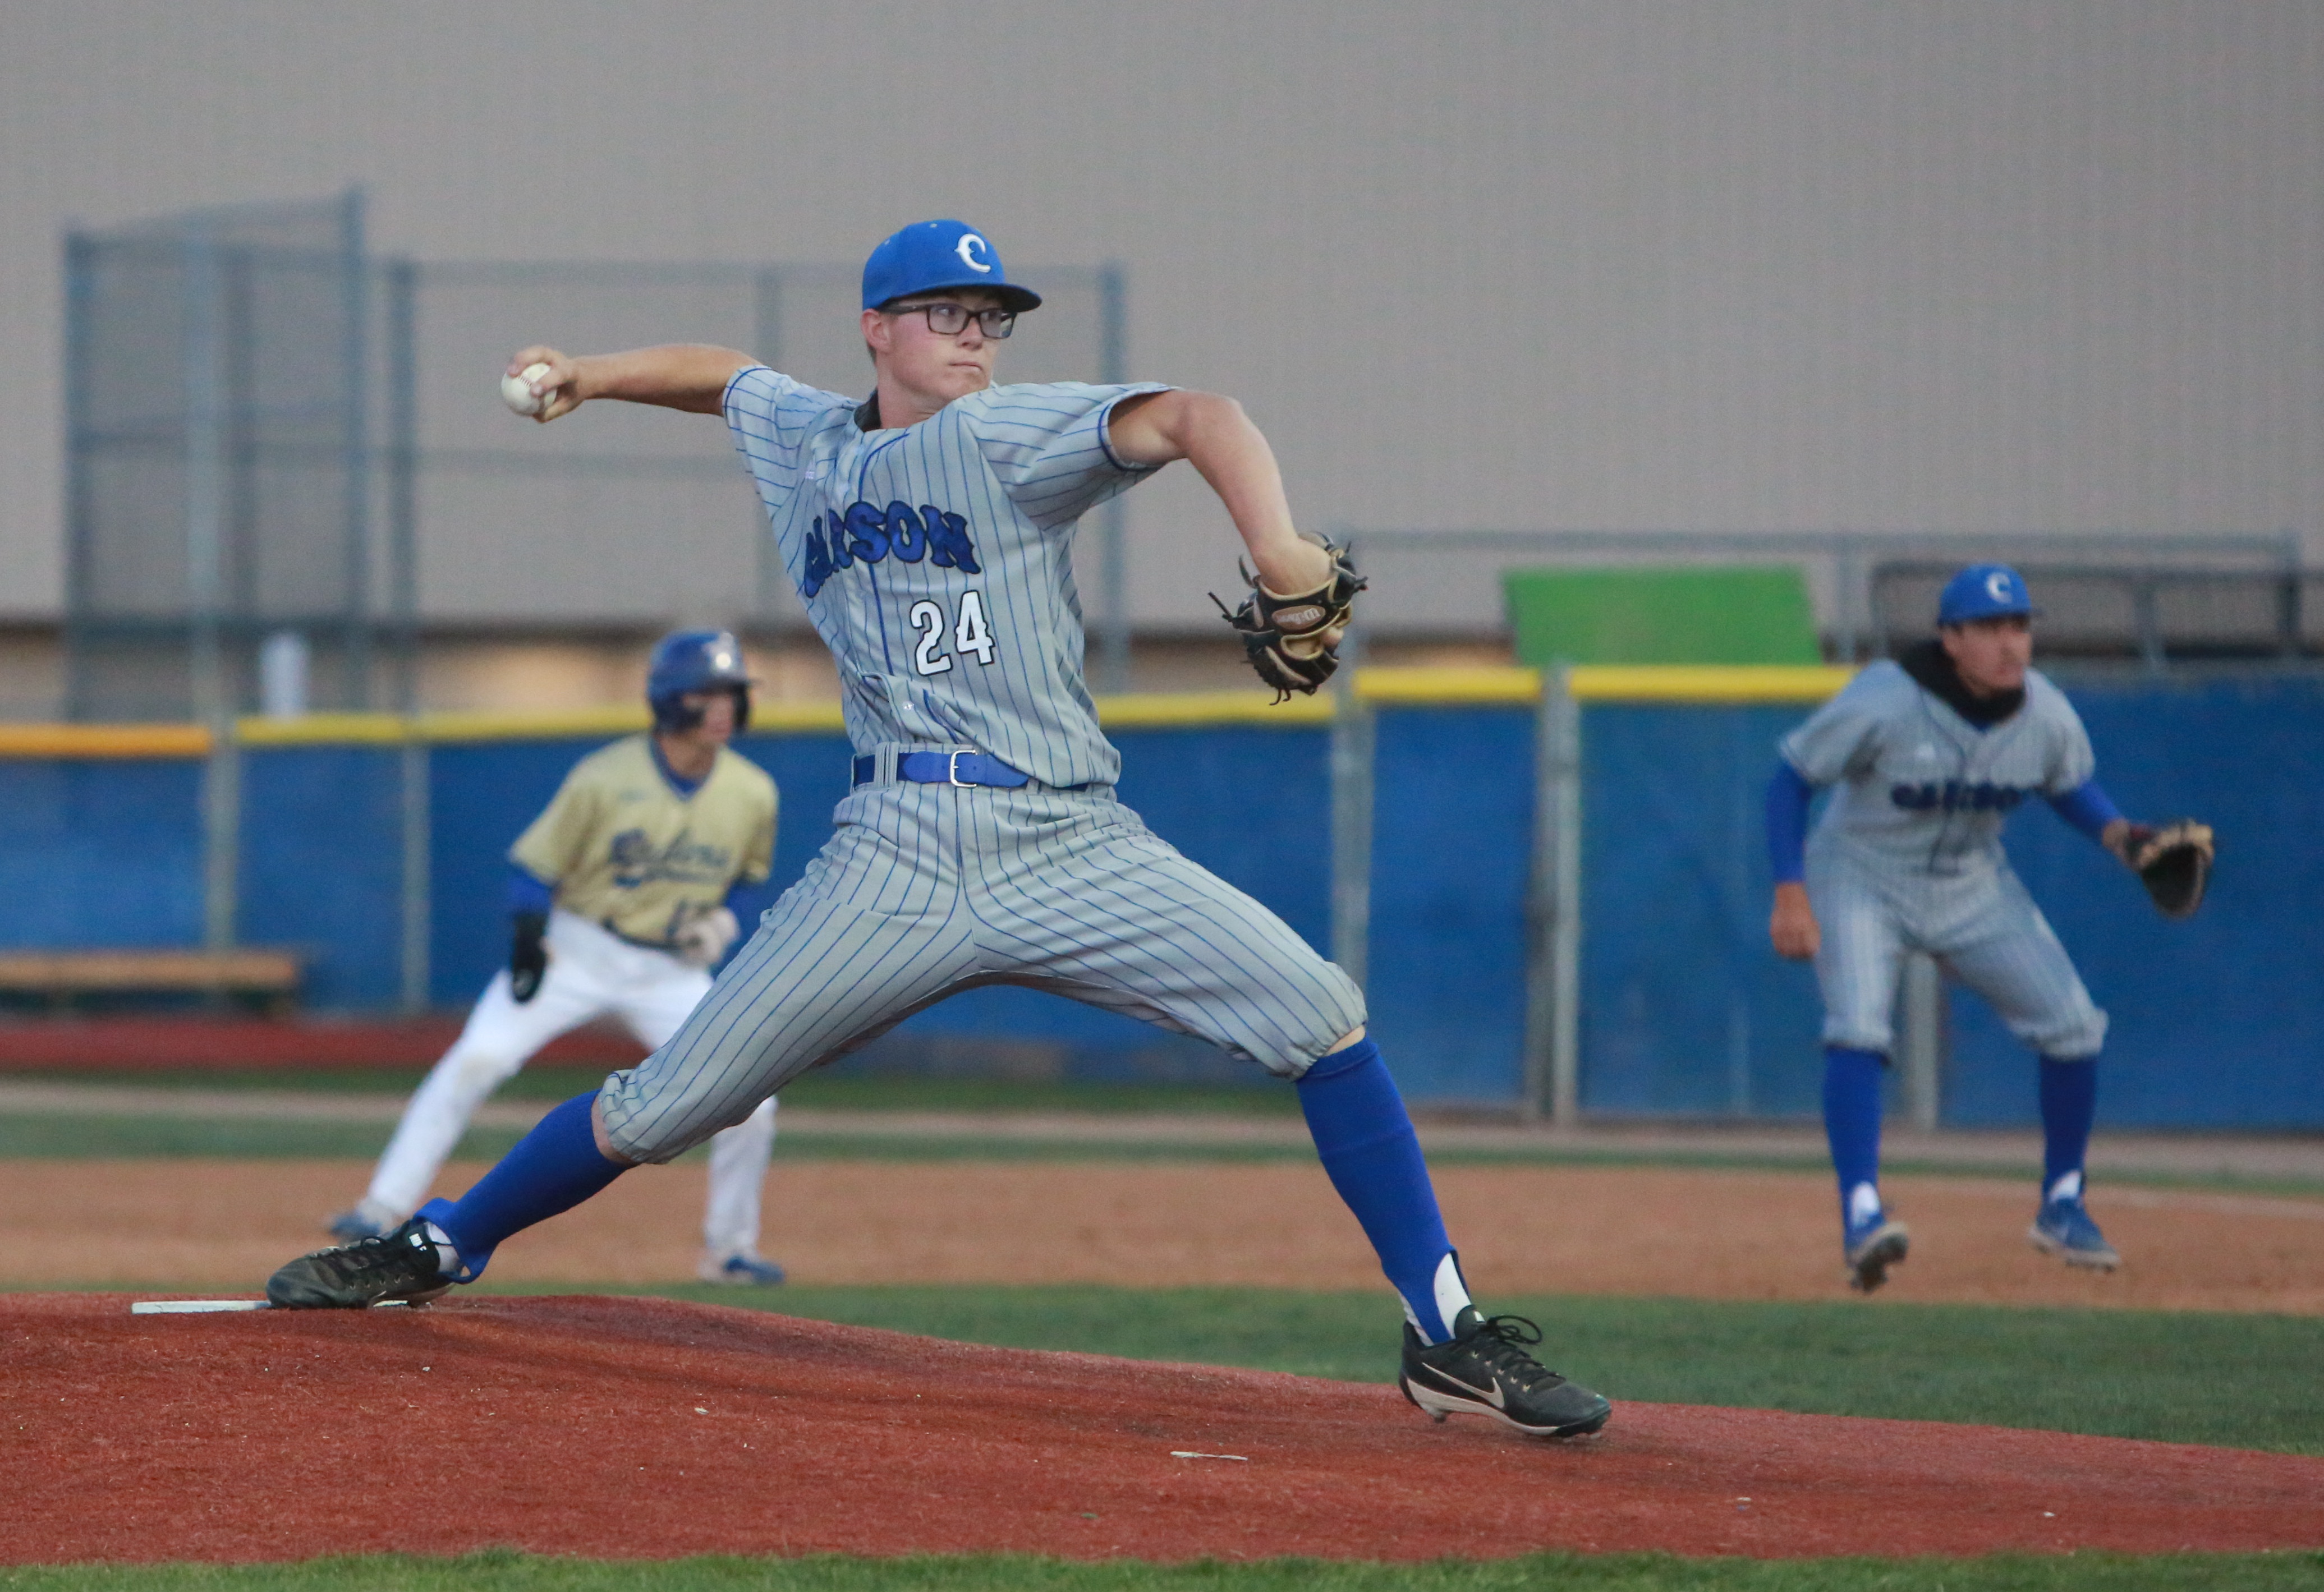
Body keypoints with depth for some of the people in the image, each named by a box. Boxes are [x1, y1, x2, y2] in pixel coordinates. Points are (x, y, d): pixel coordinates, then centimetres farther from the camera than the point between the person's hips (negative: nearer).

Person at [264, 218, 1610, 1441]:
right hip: (895, 863, 3)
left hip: (1069, 847, -2)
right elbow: (726, 373, 40)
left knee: (1320, 1018, -20)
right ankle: (438, 1249, 25)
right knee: (664, 1107, 0)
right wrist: (586, 376, 28)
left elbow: (1190, 419, -19)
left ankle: (1448, 1339, -12)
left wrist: (1277, 549, -35)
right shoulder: (803, 442, 16)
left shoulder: (1010, 435, 0)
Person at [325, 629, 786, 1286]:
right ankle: (383, 1209, -16)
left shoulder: (753, 795, -6)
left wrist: (721, 918, -4)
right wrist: (527, 937, -17)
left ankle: (728, 1250, 12)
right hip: (574, 952, -3)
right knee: (477, 1060, -20)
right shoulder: (605, 780, -16)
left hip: (671, 972, 3)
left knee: (750, 1103, -9)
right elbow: (537, 862, -7)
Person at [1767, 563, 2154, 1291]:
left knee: (2074, 1026, -1)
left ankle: (2061, 1206, 18)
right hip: (1862, 881, -4)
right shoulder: (1883, 705, -27)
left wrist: (2116, 834, -13)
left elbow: (2073, 787, 7)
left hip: (1975, 889, 5)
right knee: (1858, 1027, -28)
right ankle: (1862, 1217, -32)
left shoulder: (2047, 717, -14)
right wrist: (1790, 895, -24)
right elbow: (1790, 779, -18)